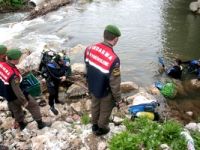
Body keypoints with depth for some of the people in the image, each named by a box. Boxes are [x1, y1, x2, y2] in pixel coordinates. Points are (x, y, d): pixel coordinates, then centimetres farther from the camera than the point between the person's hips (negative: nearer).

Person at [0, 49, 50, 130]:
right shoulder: (13, 75, -38)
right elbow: (16, 90, -31)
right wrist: (24, 101, -20)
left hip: (7, 94, 8)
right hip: (16, 96, -8)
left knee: (16, 109, 27)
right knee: (33, 105, 10)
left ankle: (21, 124, 48)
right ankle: (40, 124, 22)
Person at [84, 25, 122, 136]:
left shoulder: (90, 49, -14)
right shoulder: (113, 59, -35)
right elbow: (114, 83, -25)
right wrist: (118, 98, -9)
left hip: (93, 87, 6)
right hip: (106, 92, -6)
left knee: (95, 107, 29)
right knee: (105, 111, 22)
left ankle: (94, 126, 53)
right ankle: (101, 129, 46)